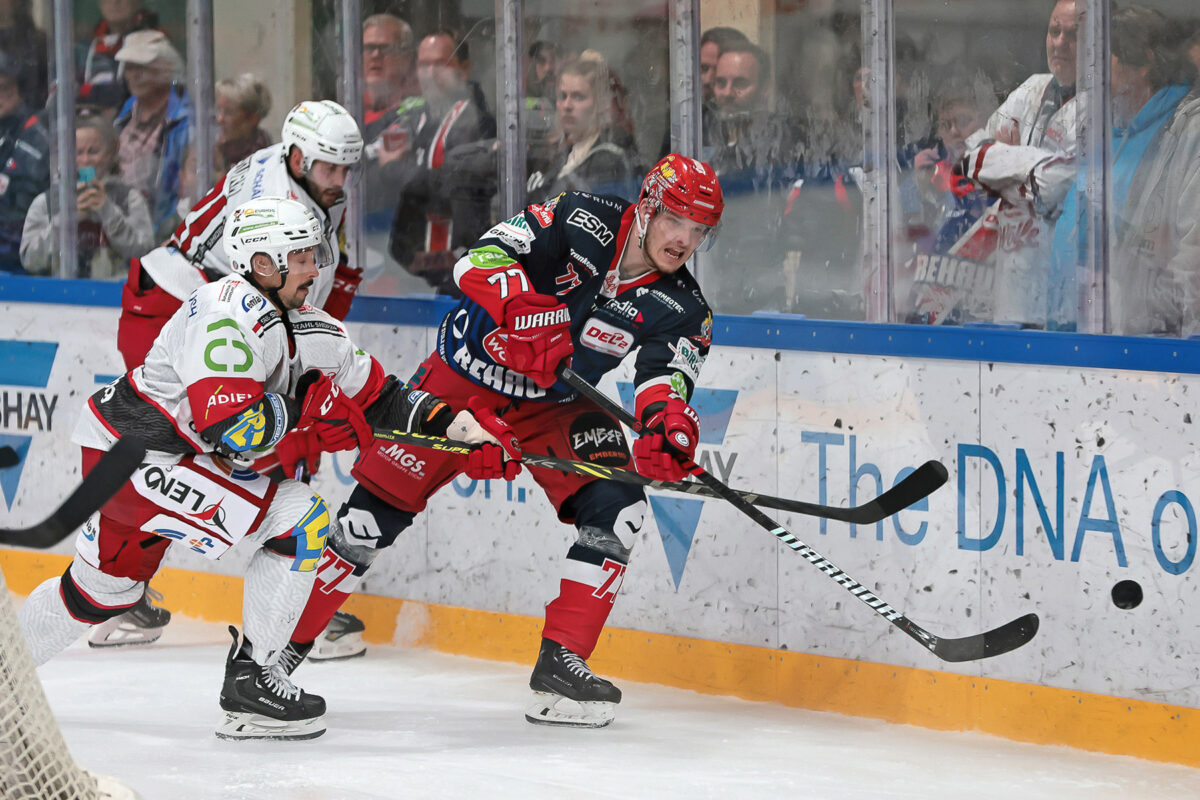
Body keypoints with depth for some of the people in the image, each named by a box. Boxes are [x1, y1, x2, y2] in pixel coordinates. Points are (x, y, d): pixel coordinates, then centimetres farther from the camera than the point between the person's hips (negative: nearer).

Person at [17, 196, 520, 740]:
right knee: (300, 519, -14)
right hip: (131, 455, -10)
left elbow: (378, 399, 8)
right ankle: (251, 678, -8)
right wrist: (307, 408, -20)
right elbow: (229, 429, -31)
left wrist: (463, 428, -1)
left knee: (106, 589, 26)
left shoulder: (308, 329, 5)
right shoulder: (230, 314, -23)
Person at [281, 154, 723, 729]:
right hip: (466, 374, -4)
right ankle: (281, 644, 7)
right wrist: (529, 314, -45)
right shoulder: (583, 222, -19)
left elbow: (667, 375, -23)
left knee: (616, 509, -17)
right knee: (375, 508, -7)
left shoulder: (679, 308, -9)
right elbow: (483, 259, -27)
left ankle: (562, 660, -12)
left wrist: (669, 423, -47)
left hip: (552, 406, 4)